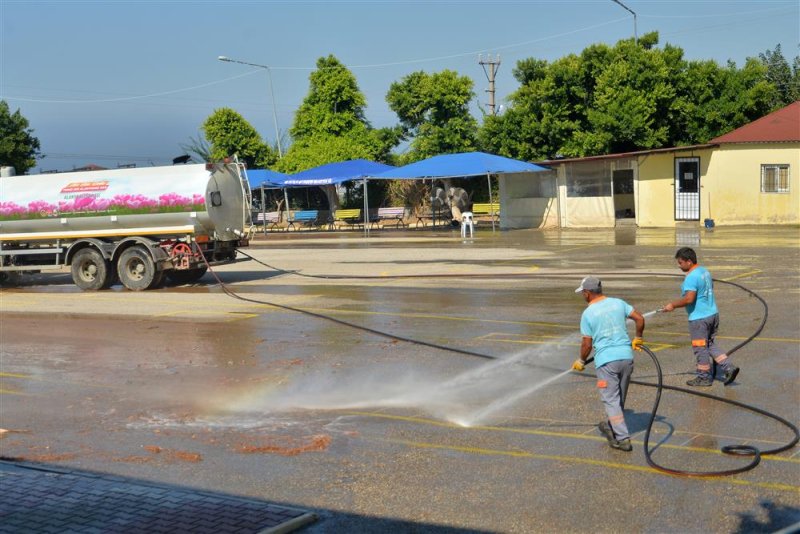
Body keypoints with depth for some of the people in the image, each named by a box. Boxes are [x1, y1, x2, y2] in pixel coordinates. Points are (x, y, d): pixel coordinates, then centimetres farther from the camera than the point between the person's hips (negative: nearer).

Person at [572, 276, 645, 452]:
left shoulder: (588, 313, -5)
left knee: (611, 400, 1)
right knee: (620, 398, 19)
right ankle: (611, 427, 37)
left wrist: (581, 361, 13)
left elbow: (587, 344, -3)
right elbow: (639, 318, 4)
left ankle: (623, 439, -3)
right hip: (626, 356, 5)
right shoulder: (618, 303, 7)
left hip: (606, 360, -5)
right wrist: (638, 338, 20)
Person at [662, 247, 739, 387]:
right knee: (710, 344, 20)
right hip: (713, 313, 9)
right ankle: (729, 367, 13)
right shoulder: (705, 271, 9)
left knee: (700, 348, 4)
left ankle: (704, 377, 15)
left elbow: (689, 299, -28)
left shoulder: (691, 277, -21)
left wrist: (673, 305, -17)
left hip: (699, 318, -9)